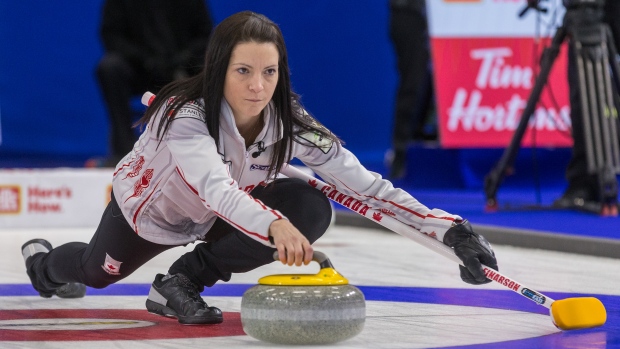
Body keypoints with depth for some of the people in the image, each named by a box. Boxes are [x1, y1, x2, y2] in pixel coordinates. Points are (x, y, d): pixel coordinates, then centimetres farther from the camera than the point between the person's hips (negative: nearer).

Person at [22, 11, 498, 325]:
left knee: (311, 209, -25)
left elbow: (366, 184, -32)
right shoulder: (186, 114, -42)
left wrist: (451, 229, -42)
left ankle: (182, 280, -8)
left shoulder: (289, 120, -30)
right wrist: (275, 226, -78)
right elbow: (217, 190, -60)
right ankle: (44, 260, 62)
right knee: (97, 272, 23)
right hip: (148, 206, -3)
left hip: (221, 217, 3)